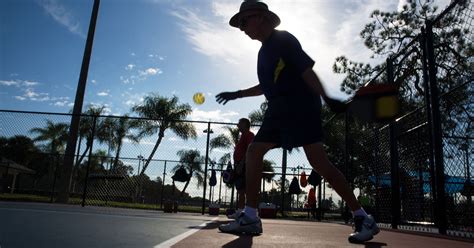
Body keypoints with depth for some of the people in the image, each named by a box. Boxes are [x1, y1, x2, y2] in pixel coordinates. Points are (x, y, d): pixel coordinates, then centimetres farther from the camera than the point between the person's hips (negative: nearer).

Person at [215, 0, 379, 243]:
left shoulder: (283, 39, -4)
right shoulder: (264, 50, 21)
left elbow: (306, 70, -15)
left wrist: (327, 98, -26)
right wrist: (237, 94, 34)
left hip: (300, 106, -9)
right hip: (279, 109, 9)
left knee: (318, 161, -16)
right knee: (253, 152, 3)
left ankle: (363, 219, -5)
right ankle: (250, 218, 8)